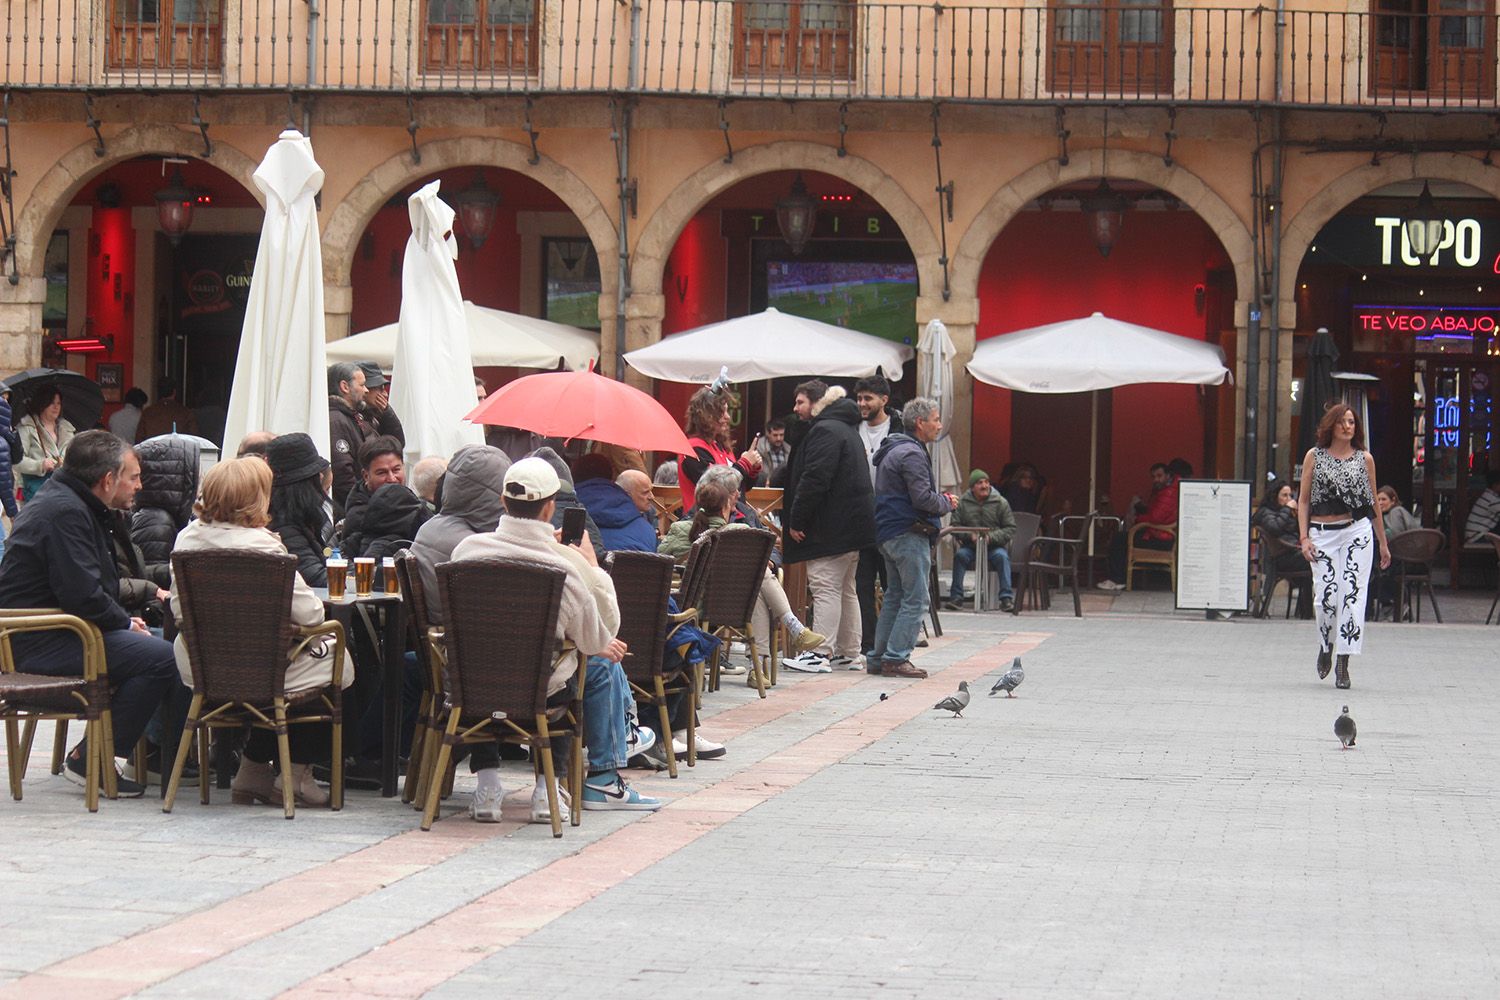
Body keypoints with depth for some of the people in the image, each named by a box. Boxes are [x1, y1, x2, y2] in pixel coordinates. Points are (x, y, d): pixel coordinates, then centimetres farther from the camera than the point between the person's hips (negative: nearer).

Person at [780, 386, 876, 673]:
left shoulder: (825, 431, -13)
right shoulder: (848, 429, 20)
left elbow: (814, 480, -22)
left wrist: (796, 521, -18)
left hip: (832, 527, -11)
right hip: (853, 524, 11)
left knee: (825, 588, -10)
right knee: (845, 589, 14)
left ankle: (821, 653, -12)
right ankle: (849, 653, 18)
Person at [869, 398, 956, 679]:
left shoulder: (893, 450, 19)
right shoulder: (911, 454, -14)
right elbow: (923, 498, -21)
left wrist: (941, 500, 13)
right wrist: (947, 503, -3)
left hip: (888, 534, 11)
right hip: (908, 534, -11)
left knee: (895, 597, 15)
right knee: (916, 598, -8)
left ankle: (879, 657, 15)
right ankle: (896, 658, -11)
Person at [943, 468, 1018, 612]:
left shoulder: (1001, 503, 1)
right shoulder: (963, 503, 4)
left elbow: (1011, 529, -1)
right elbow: (954, 526, 1)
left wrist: (991, 537, -17)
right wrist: (970, 535, -17)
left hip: (995, 546, -1)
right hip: (970, 546, 1)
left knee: (1002, 556, -32)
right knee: (960, 554, -29)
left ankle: (1007, 598, -32)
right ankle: (956, 597, -25)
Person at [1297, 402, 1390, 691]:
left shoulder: (1365, 459, 10)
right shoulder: (1314, 456, 8)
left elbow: (1374, 502, 16)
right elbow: (1303, 500, 8)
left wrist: (1383, 542, 16)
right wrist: (1304, 537, -2)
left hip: (1357, 531, 0)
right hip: (1322, 534, 0)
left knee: (1352, 593, -9)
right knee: (1327, 596, -7)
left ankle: (1344, 662, -7)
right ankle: (1326, 646, 23)